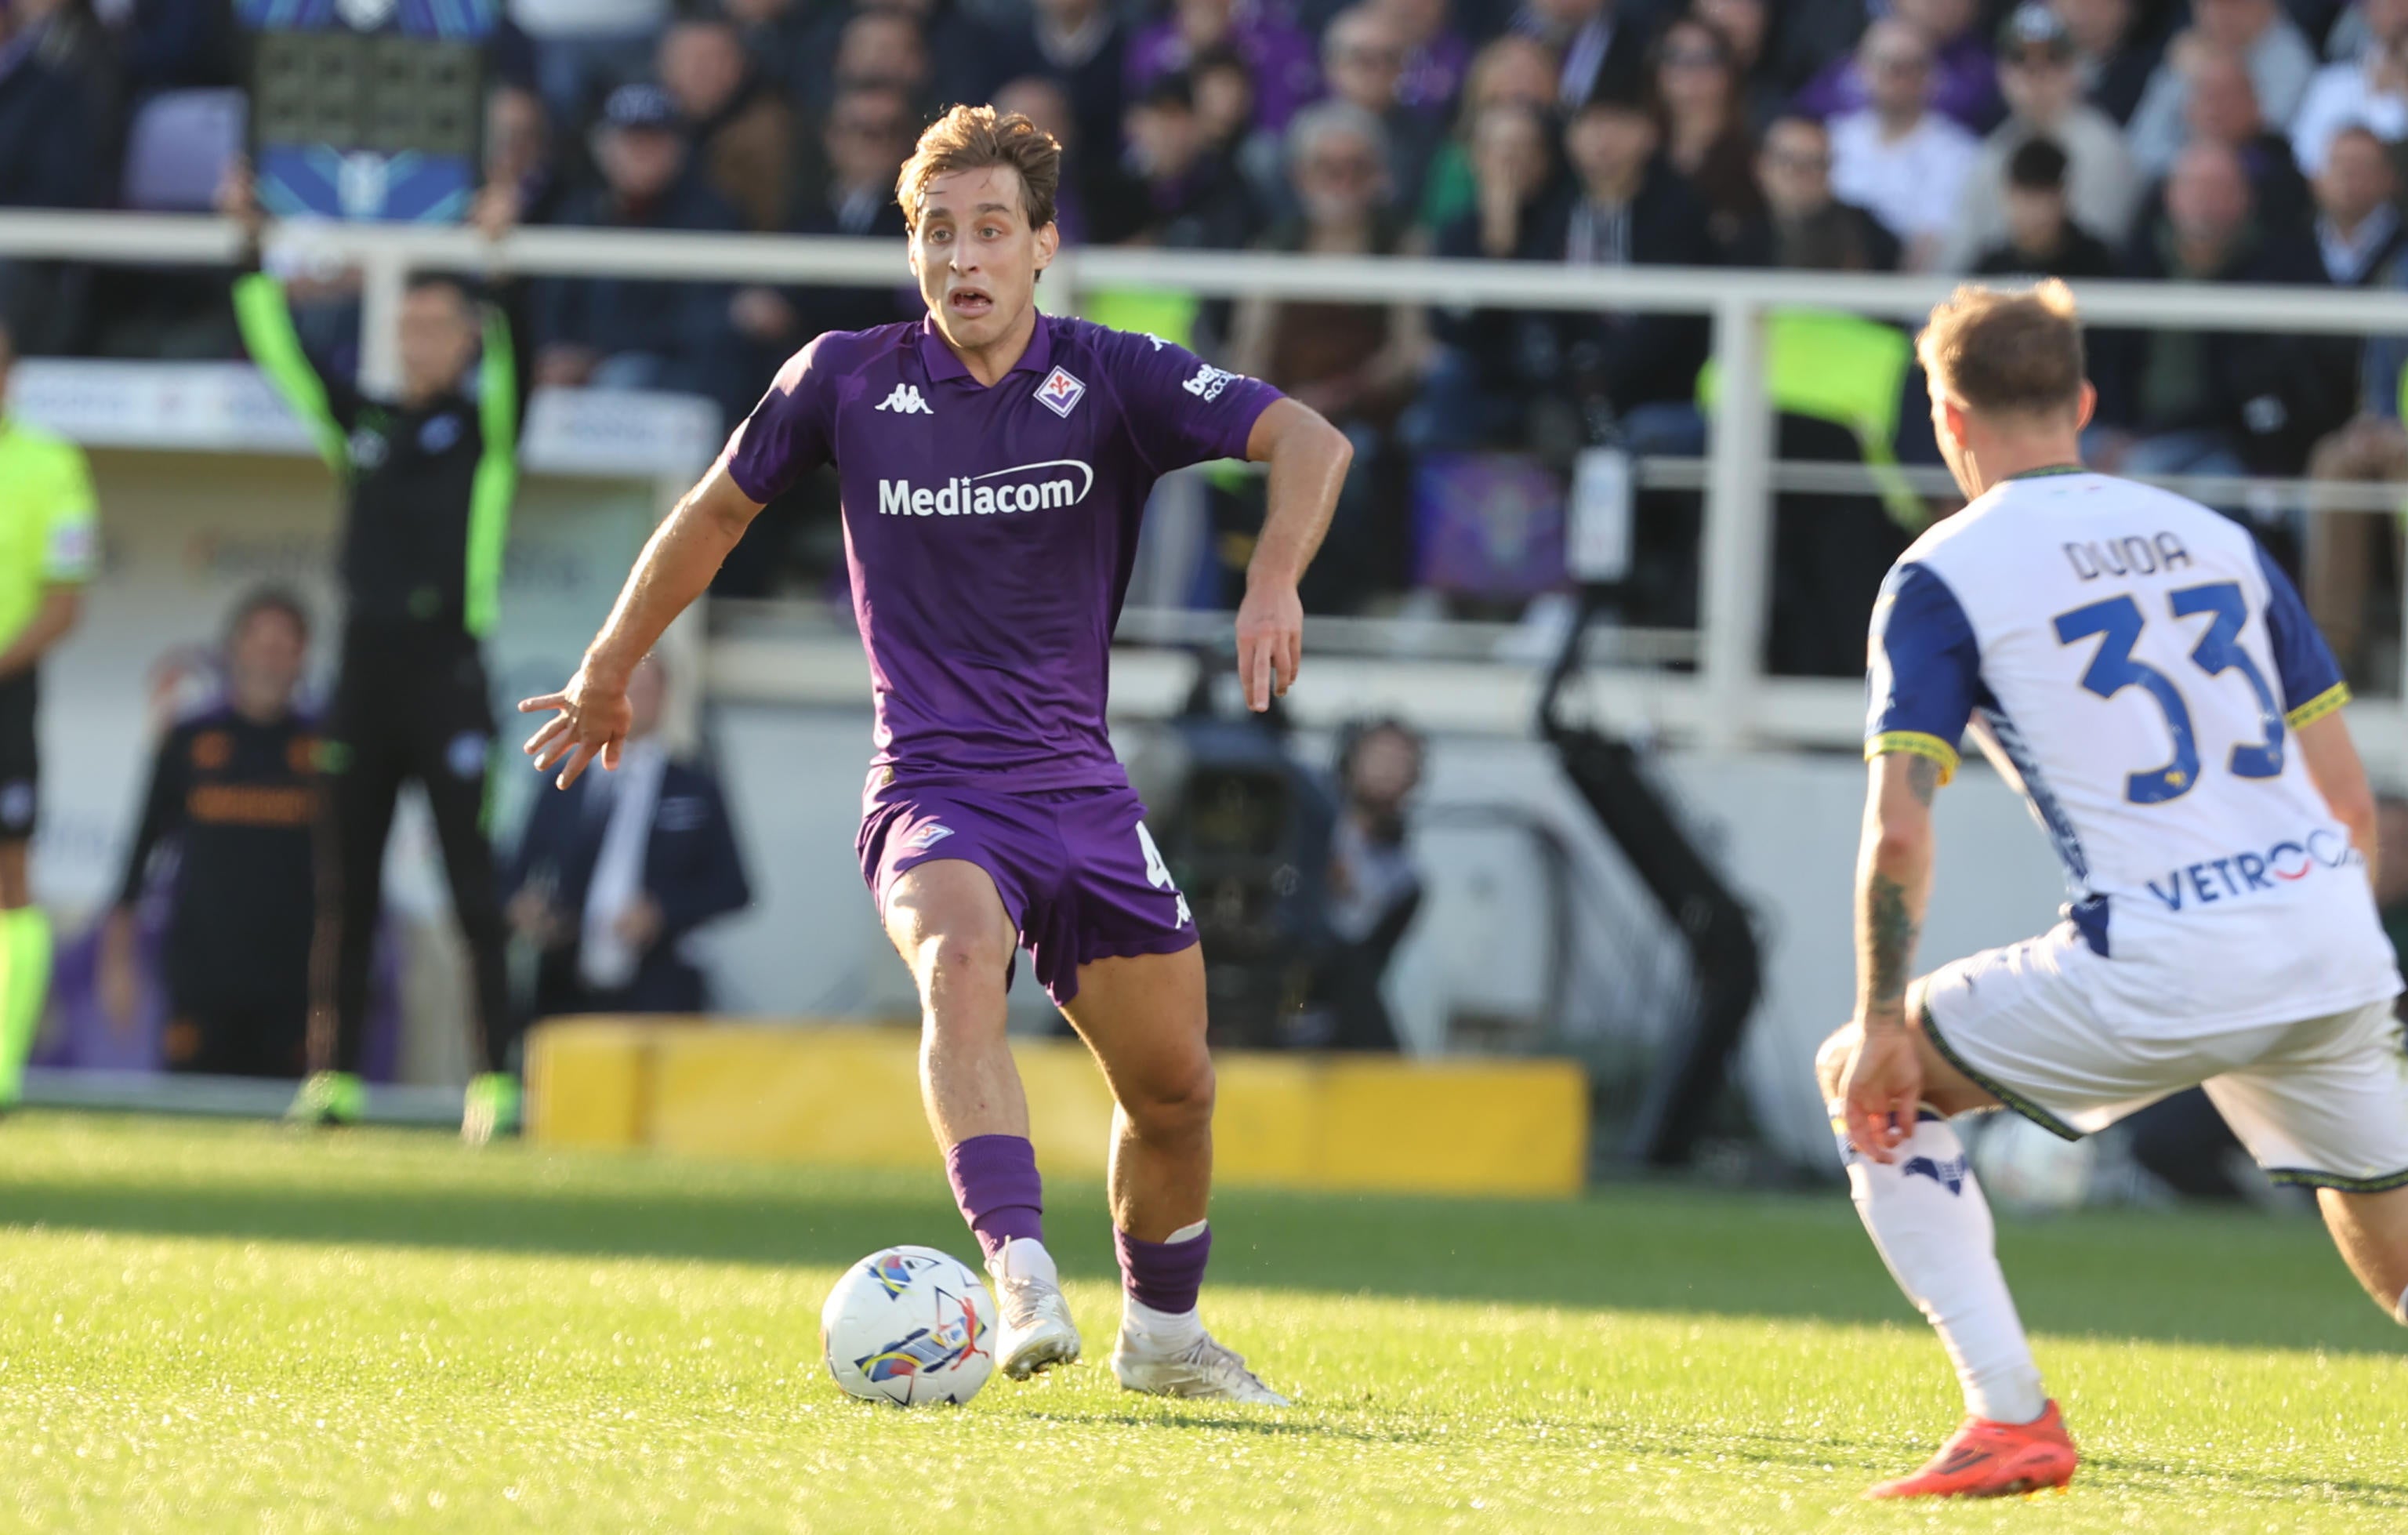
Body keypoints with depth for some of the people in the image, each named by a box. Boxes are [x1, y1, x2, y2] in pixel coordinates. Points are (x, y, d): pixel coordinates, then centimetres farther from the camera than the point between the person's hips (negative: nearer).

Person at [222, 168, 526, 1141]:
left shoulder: (483, 423, 3)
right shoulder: (363, 424, 14)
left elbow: (506, 354, -15)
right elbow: (278, 350, 14)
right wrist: (252, 249, 7)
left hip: (448, 675, -5)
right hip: (365, 675, 5)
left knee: (474, 886, -7)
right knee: (343, 888, 5)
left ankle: (496, 1085, -9)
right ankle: (332, 1078, 9)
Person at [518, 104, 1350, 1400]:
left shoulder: (1111, 379, -2)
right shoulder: (848, 381, 1)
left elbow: (1309, 442, -12)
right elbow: (718, 511, 17)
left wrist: (1273, 586, -31)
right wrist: (608, 673, 25)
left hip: (1081, 789, 2)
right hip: (933, 790, -2)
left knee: (1173, 1088, 6)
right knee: (961, 962, -34)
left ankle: (1161, 1332, 33)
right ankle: (1022, 1283, -49)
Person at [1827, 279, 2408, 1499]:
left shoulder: (1942, 576, 2)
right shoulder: (2217, 537, 17)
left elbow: (1898, 832, -8)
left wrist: (1883, 1020, 1)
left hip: (2163, 973, -5)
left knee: (1870, 1085, 14)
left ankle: (2011, 1419, 4)